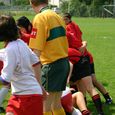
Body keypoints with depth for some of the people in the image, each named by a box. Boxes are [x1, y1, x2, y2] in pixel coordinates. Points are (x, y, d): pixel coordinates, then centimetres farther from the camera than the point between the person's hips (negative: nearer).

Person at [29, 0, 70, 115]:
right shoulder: (57, 16, 15)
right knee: (56, 105, 19)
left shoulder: (40, 18, -10)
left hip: (52, 64, -9)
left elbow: (37, 50, -18)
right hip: (64, 63, 9)